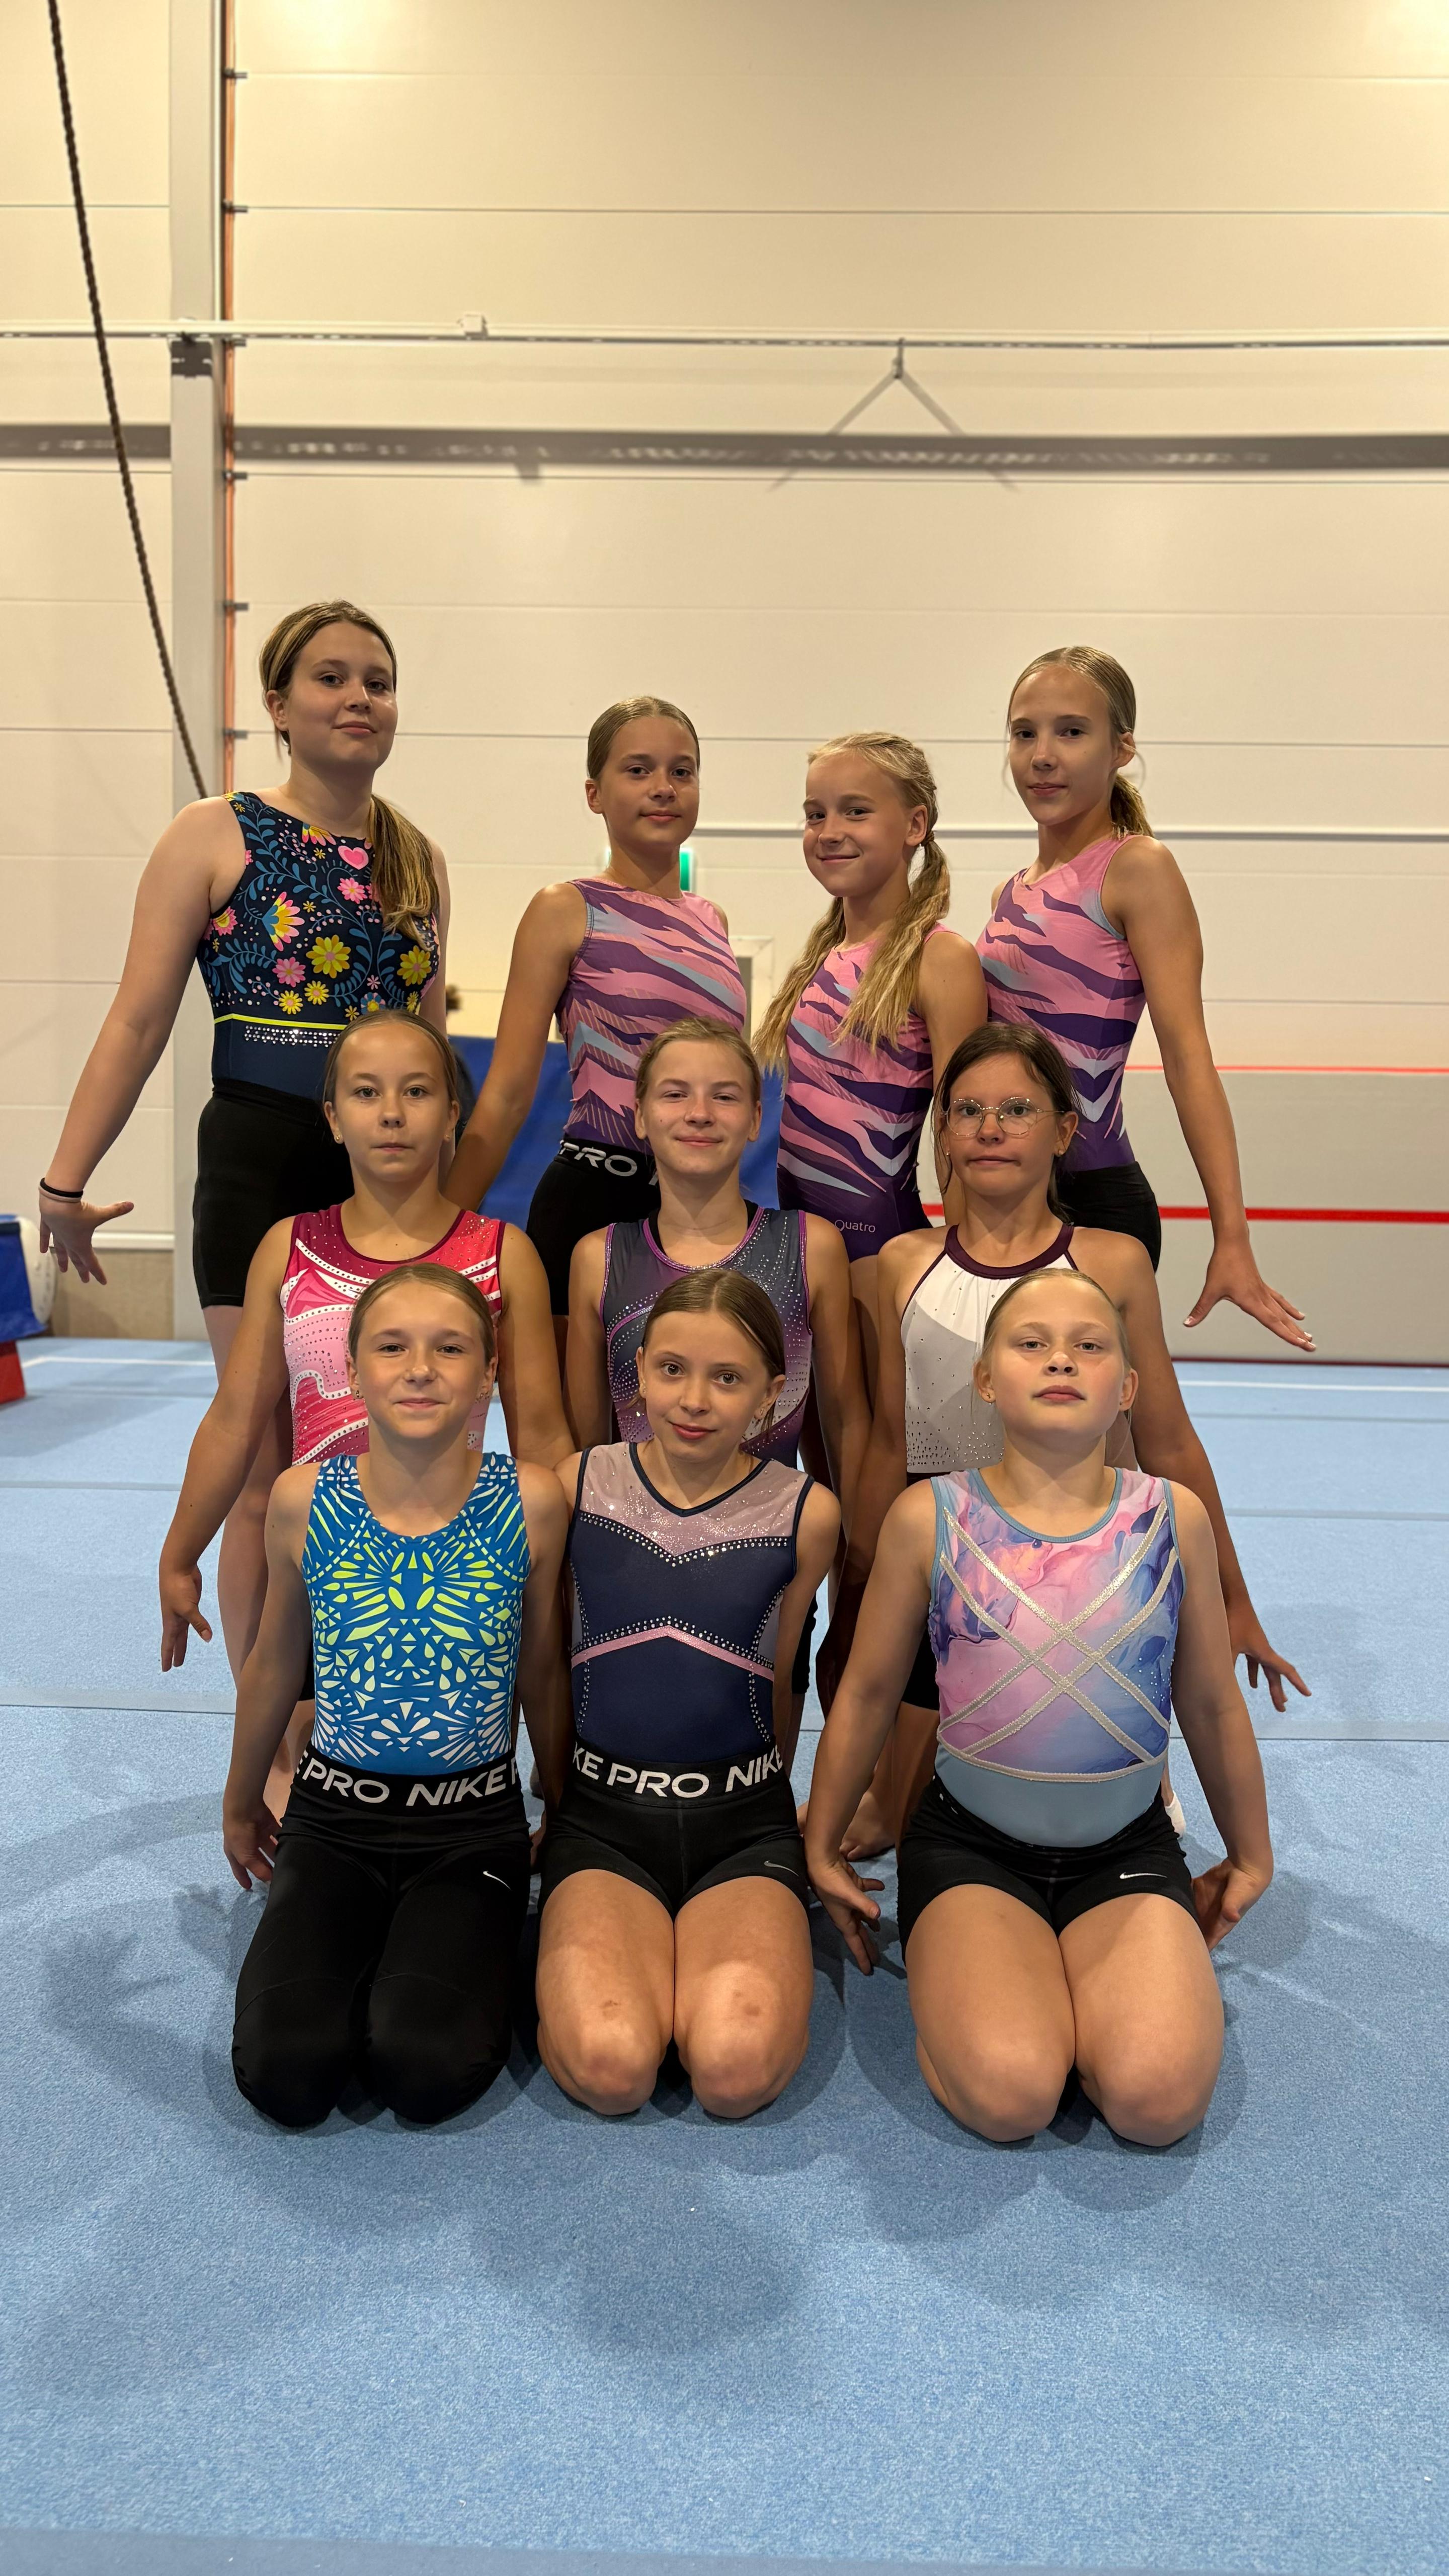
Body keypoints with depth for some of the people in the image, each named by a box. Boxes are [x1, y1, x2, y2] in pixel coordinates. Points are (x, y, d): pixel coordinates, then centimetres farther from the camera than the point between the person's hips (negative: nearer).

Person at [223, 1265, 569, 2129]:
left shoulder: (531, 1502, -11)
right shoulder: (303, 1501, -7)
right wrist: (240, 1803, 25)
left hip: (474, 1823, -1)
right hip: (335, 1814, 1)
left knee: (428, 2072, -19)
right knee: (286, 2074, -15)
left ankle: (460, 1956, 13)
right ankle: (363, 1953, 16)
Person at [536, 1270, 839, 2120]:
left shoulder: (806, 1513, -4)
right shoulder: (580, 1486, -2)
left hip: (744, 1823, 0)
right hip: (602, 1812, 0)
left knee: (740, 2072, -23)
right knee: (610, 2069, -24)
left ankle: (731, 1949, 9)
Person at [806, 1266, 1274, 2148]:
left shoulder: (1172, 1517, -3)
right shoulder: (929, 1519, -7)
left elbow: (1213, 1704, 10)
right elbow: (867, 1693, 6)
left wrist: (1250, 1853, 21)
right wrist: (823, 1843, 14)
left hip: (1128, 1849, 1)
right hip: (972, 1845, -1)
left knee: (1158, 2099, -20)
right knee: (1007, 2095, -22)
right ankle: (960, 1974, 11)